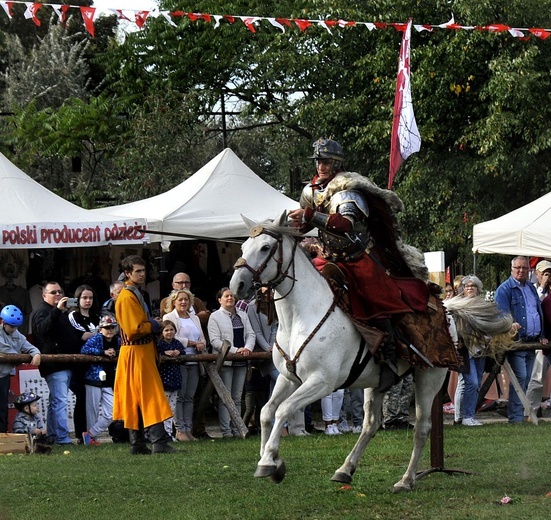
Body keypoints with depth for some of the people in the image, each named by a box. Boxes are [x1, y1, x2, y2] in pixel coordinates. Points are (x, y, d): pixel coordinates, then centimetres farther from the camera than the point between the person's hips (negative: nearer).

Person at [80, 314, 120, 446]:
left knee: (110, 414, -2)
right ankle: (91, 437, 13)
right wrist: (103, 352, -21)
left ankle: (91, 434, 7)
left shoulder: (118, 341, 9)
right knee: (93, 412, 2)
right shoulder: (95, 339, -6)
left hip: (109, 382, 5)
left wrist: (115, 352, -2)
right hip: (94, 380, -5)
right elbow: (84, 350, -20)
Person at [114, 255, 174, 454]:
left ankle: (138, 444, 11)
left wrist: (153, 326, 10)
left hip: (142, 352, 10)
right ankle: (159, 442, -18)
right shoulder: (127, 297, -15)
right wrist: (153, 326, -9)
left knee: (136, 400, 9)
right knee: (150, 397, -13)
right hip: (136, 354, -10)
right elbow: (133, 329, -22)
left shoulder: (134, 294, 18)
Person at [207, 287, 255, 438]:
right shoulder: (215, 317, -1)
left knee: (237, 397, 8)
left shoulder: (243, 315, 16)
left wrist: (248, 348, -10)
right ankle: (226, 430, -5)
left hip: (241, 362, 5)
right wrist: (235, 350, -17)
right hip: (225, 361, -5)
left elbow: (250, 334, 12)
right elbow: (215, 341, -10)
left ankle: (236, 429, 11)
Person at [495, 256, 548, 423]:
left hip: (532, 341, 8)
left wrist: (542, 335, 15)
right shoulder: (505, 289, -4)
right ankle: (516, 416, -12)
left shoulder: (531, 288, 20)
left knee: (527, 379, 9)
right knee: (520, 377, -14)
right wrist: (510, 324, -35)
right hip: (516, 340, -8)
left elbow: (539, 312, 25)